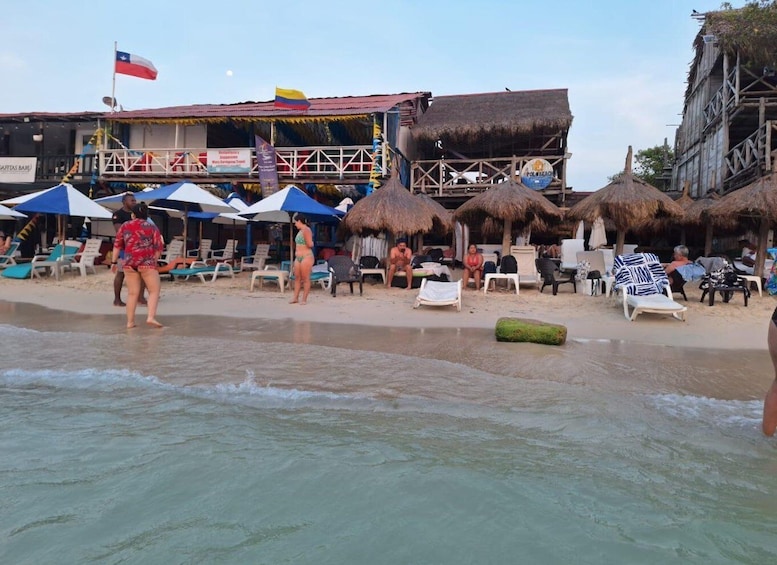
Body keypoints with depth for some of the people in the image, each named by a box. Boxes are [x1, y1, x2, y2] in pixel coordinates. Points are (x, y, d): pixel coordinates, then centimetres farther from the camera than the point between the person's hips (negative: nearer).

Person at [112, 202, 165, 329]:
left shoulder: (125, 226, 9)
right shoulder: (152, 227, 3)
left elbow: (117, 245, 10)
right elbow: (159, 248, -1)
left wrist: (114, 261, 18)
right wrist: (153, 261, 12)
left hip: (129, 264, 3)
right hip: (147, 263, -3)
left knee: (132, 293, 9)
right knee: (154, 291, 2)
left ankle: (130, 321, 9)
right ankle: (151, 317, -15)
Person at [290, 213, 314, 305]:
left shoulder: (306, 230, -12)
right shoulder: (300, 231, 16)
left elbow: (310, 245, -18)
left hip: (306, 257, -10)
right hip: (298, 257, 10)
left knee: (305, 279, -4)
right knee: (297, 278, 8)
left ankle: (304, 299, 1)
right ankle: (295, 298, 13)